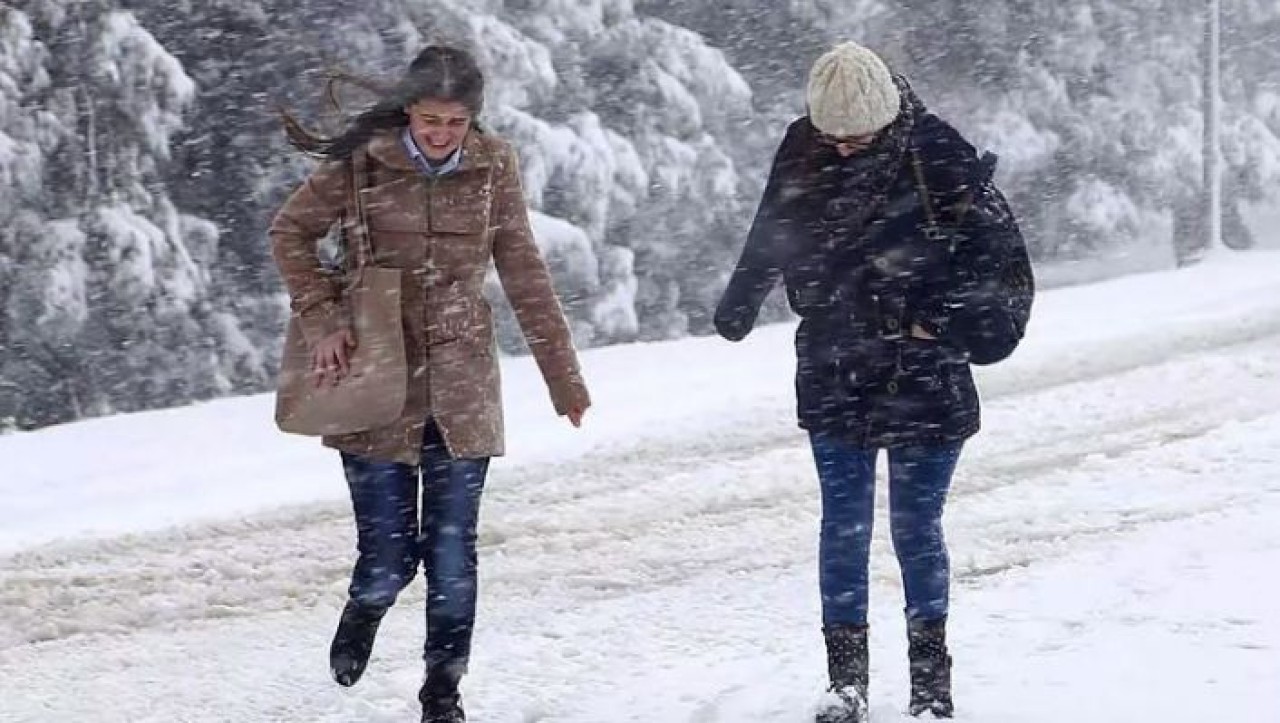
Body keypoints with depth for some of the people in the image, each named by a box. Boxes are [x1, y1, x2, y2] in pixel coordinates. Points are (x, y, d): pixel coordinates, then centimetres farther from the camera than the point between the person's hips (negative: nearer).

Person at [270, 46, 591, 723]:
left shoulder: (492, 165, -3)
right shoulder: (363, 161, -9)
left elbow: (523, 272, 4)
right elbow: (291, 232, 3)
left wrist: (562, 374, 6)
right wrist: (322, 319, -9)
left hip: (461, 382, 2)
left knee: (452, 551, 2)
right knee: (388, 557, -2)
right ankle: (365, 609, 34)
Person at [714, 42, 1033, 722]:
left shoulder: (940, 160, -13)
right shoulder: (803, 155, -2)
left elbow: (999, 252, -9)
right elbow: (769, 239, 16)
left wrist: (978, 319, -19)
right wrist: (739, 303, 24)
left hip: (926, 385, -3)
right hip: (833, 381, 3)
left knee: (917, 529, 5)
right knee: (844, 526, 4)